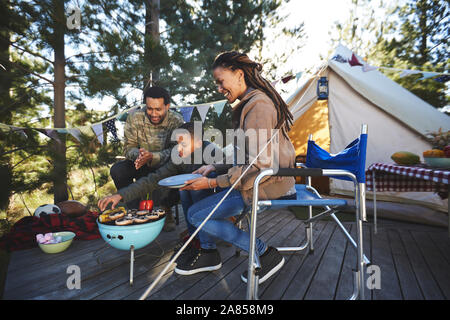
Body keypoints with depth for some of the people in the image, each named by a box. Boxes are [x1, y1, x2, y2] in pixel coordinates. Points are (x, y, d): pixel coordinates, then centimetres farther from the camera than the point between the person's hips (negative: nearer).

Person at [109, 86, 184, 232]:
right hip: (142, 167, 3)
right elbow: (129, 146, -7)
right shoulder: (134, 118, -7)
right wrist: (137, 155, -32)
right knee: (117, 170, -23)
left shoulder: (177, 121, -15)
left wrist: (152, 157, -41)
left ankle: (166, 211, -3)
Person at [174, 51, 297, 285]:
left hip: (266, 187, -11)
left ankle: (265, 253, -2)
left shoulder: (257, 105, -19)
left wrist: (214, 182, -19)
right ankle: (208, 252, 21)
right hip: (260, 181, 11)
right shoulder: (252, 102, 13)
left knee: (197, 215, -11)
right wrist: (215, 167, 7)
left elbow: (260, 165, -25)